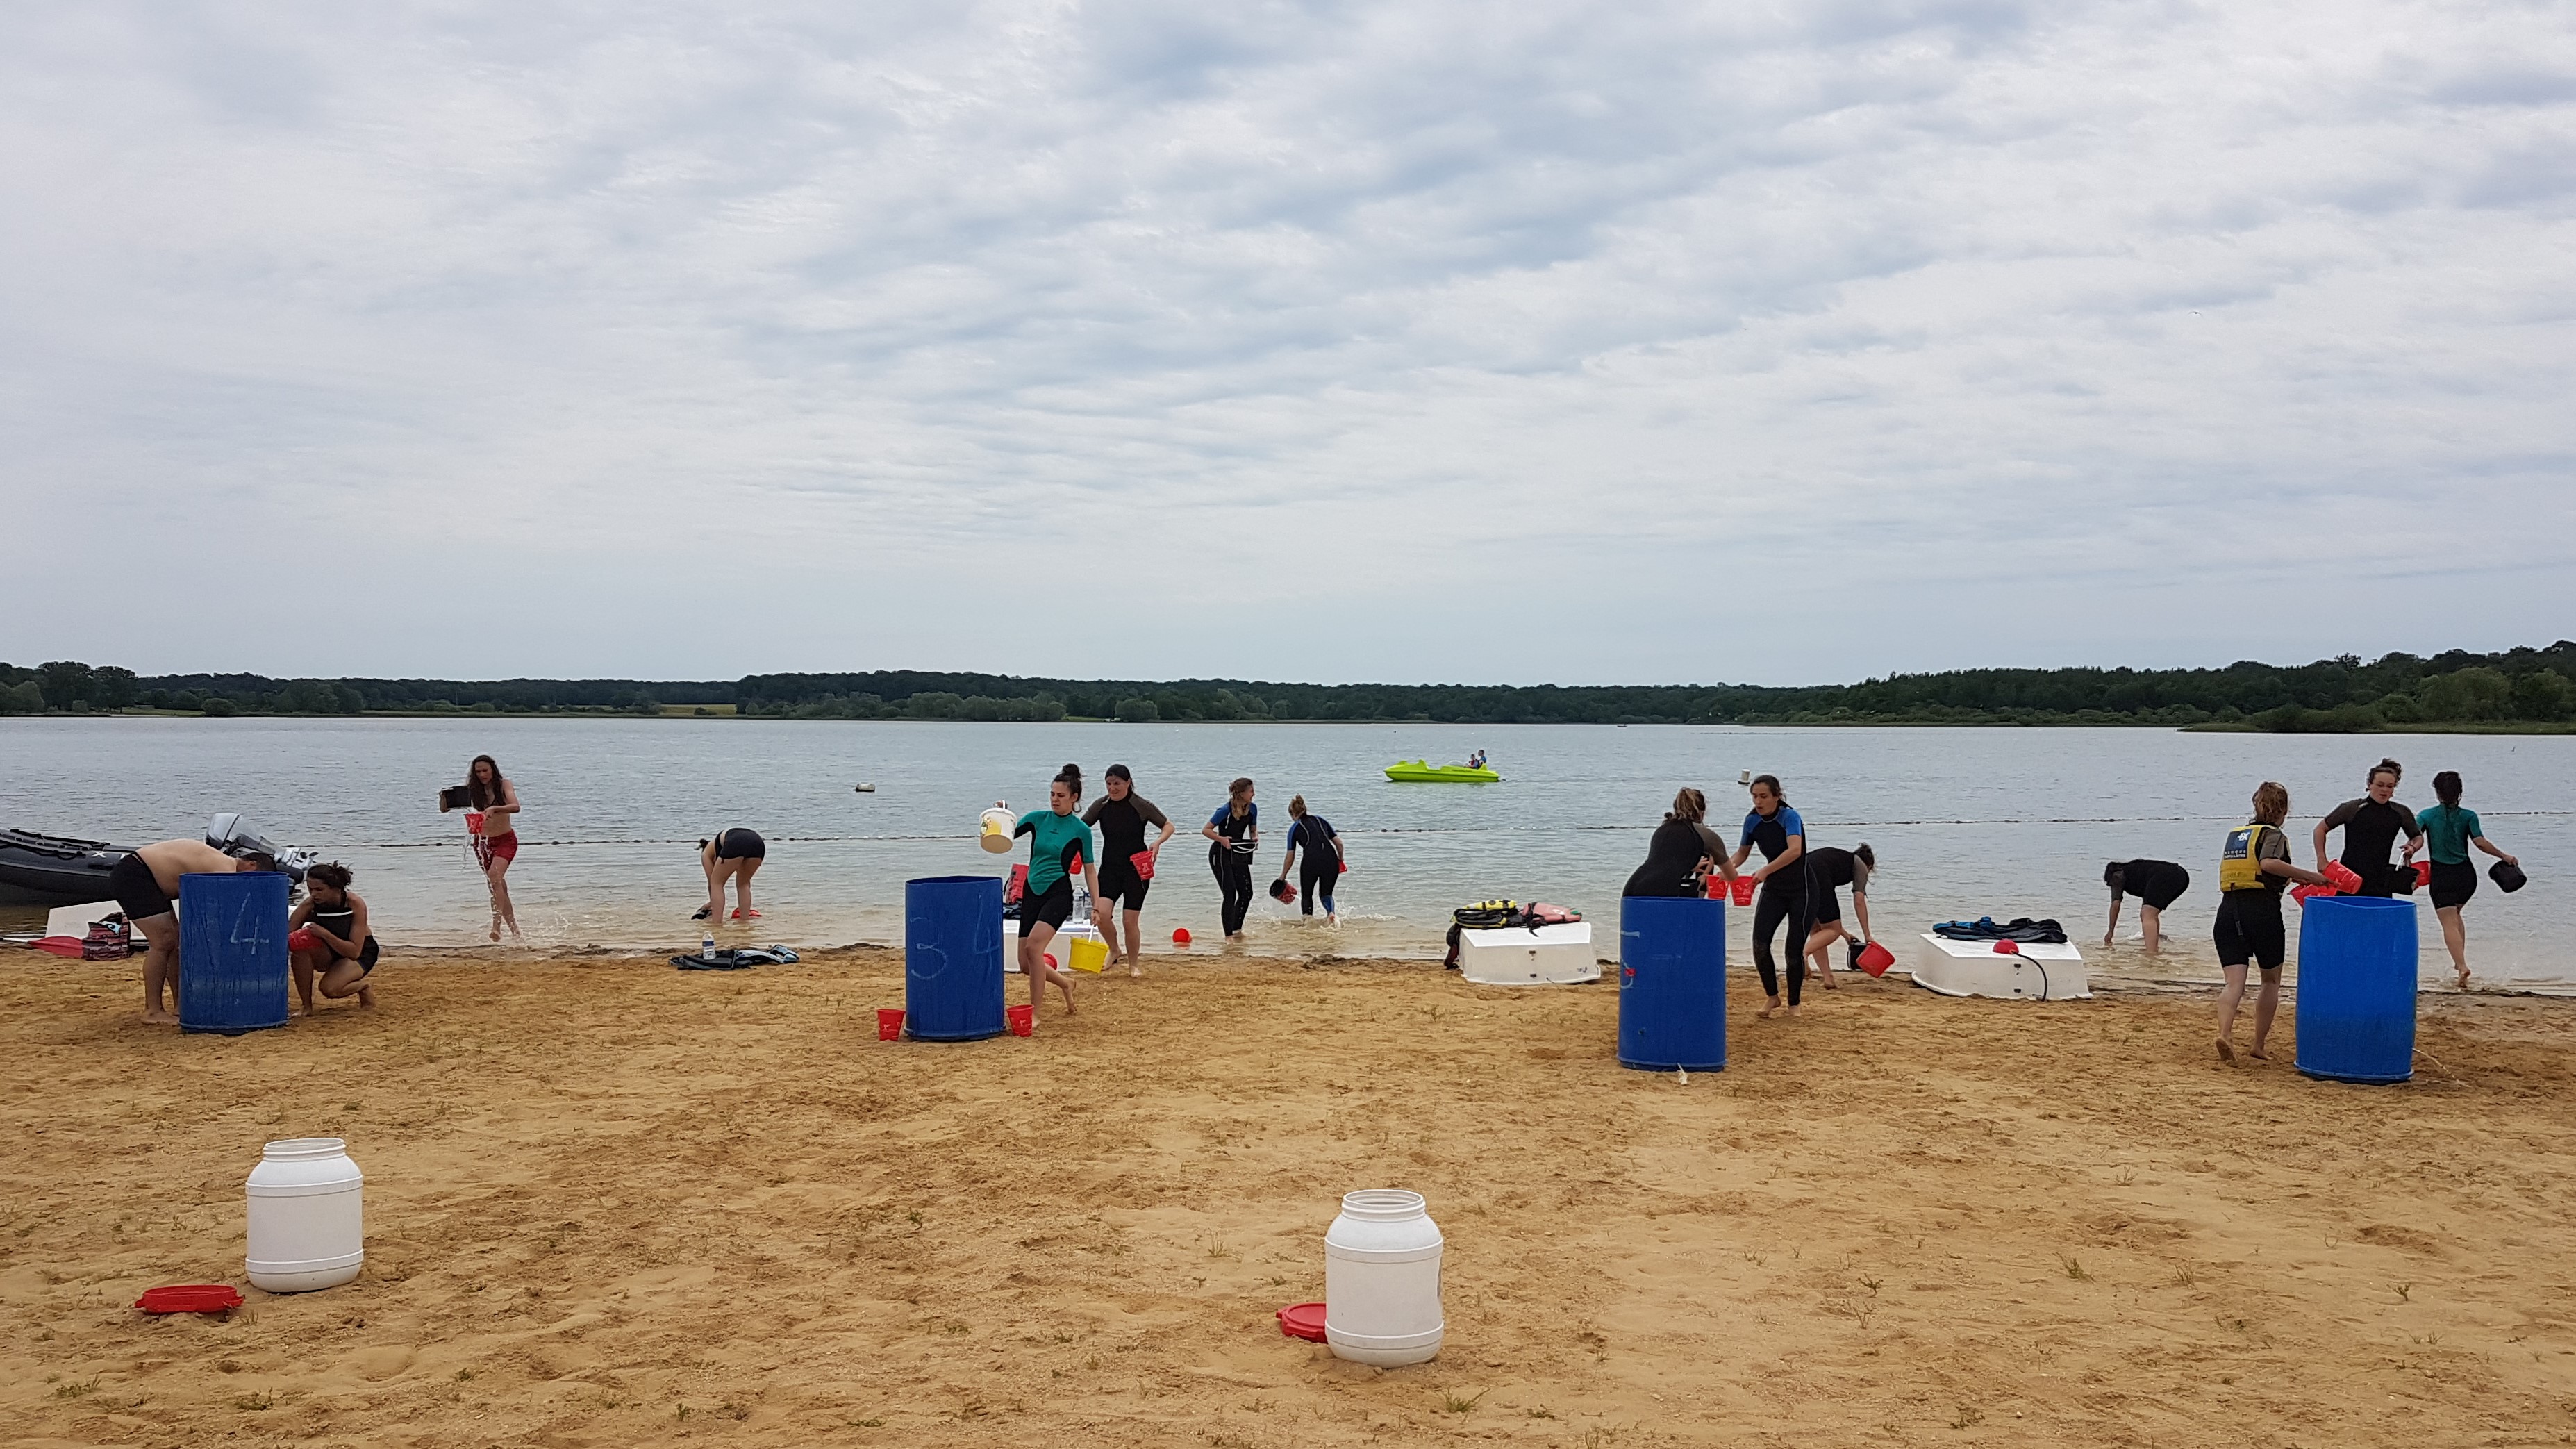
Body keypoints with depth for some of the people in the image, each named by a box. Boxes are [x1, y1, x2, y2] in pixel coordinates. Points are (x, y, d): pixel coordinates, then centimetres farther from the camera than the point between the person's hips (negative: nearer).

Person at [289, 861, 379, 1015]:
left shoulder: (355, 904, -26)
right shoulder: (310, 905, -18)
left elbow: (354, 952, -29)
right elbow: (286, 937, -20)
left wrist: (325, 934, -39)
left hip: (360, 954, -4)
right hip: (327, 954, 4)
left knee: (329, 988, -31)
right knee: (301, 943, -30)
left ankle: (363, 986, 5)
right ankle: (307, 1006, -18)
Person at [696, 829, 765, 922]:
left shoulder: (706, 852, 33)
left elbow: (711, 882, 33)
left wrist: (712, 903, 48)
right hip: (758, 842, 5)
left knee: (716, 883, 17)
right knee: (743, 884, 29)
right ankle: (745, 919, 25)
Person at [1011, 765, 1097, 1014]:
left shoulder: (1081, 830, -2)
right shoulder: (1038, 818, 6)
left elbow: (1089, 870, 5)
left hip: (1059, 893, -5)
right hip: (1032, 893, 5)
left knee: (1033, 946, -27)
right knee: (1026, 966, 4)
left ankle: (1035, 1012, -19)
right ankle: (1065, 982, 35)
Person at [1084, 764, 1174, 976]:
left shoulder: (1141, 806, -9)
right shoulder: (1101, 805, 0)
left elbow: (1168, 826, -1)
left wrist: (1158, 842, -21)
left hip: (1136, 869, -3)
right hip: (1109, 869, 3)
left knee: (1131, 921, -1)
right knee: (1100, 914, -15)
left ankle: (1134, 964, 21)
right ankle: (1114, 950, 15)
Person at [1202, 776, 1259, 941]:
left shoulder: (1252, 809, -3)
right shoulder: (1226, 810, -22)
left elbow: (1253, 829, 14)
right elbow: (1205, 830, -16)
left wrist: (1255, 838, -9)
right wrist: (1222, 839, -31)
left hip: (1239, 854, 7)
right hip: (1220, 855, -7)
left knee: (1246, 893, 4)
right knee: (1230, 895, -10)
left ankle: (1237, 930, 20)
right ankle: (1228, 935, -4)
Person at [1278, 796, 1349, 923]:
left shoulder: (1294, 828, 12)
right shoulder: (1321, 820, 20)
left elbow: (1290, 858, 12)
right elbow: (1338, 842, 14)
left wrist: (1282, 878, 23)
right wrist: (1340, 859, 31)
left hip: (1311, 861, -2)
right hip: (1331, 860, 2)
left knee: (1306, 895, 21)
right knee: (1326, 893, 17)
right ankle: (1331, 913, -12)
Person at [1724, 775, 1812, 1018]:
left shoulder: (1790, 817, -21)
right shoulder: (1752, 821, -3)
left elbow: (1795, 850, -38)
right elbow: (1743, 852, 12)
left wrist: (1766, 870, -47)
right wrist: (1728, 865, -10)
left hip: (1801, 891, -5)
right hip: (1773, 890, 5)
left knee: (1794, 950, -3)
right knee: (1759, 945, -6)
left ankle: (1793, 1005, 16)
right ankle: (1773, 999, 13)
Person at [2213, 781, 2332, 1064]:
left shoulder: (2235, 834, 20)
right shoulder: (2274, 835, 0)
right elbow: (2269, 863, -21)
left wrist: (2289, 878, 33)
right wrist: (2308, 876, -16)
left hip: (2228, 911, 4)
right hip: (2262, 911, -4)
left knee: (2234, 982, -4)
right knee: (2271, 981, 16)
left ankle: (2224, 1033, -29)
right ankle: (2259, 1045, 18)